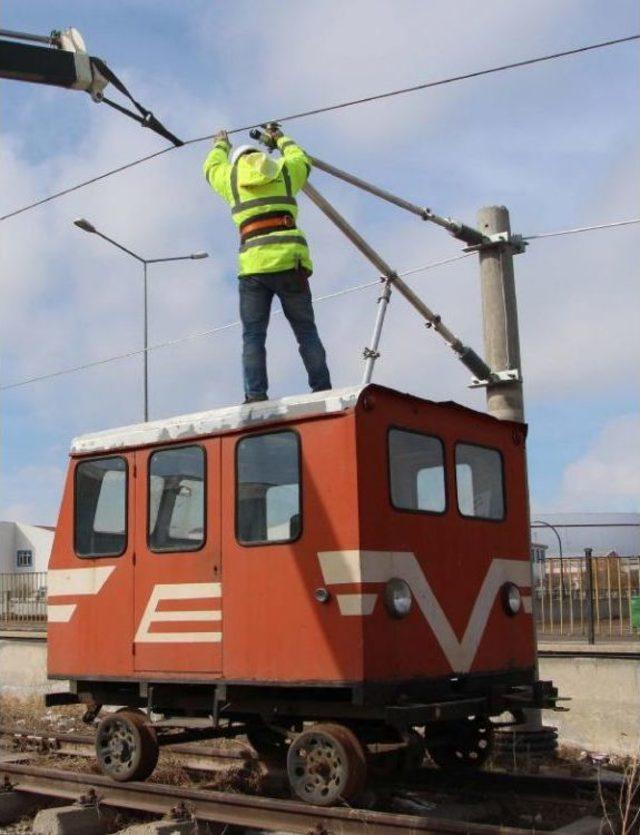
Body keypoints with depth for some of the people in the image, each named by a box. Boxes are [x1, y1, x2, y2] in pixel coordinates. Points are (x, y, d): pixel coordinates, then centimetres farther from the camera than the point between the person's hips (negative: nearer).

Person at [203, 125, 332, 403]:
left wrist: (221, 145, 58)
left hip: (253, 266, -1)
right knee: (306, 331, 4)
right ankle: (322, 388, -3)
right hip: (290, 262, 1)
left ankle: (256, 394, -11)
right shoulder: (284, 171, 17)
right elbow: (300, 158, 40)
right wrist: (280, 139, 56)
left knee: (253, 335, 0)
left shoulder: (231, 177, 17)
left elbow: (212, 167, 39)